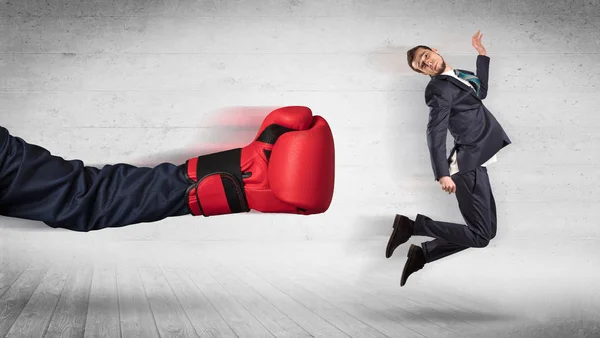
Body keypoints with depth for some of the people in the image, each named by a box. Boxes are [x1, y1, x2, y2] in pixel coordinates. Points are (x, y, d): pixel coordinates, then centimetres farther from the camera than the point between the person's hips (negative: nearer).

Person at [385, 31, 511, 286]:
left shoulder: (458, 76, 16)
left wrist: (482, 53, 28)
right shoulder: (440, 89, -11)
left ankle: (422, 254, 7)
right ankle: (412, 225, -9)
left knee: (485, 231, 9)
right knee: (480, 235, -12)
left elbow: (480, 91, 35)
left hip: (475, 163, 9)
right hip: (469, 165, -9)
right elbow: (435, 133, -21)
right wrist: (442, 174, -30)